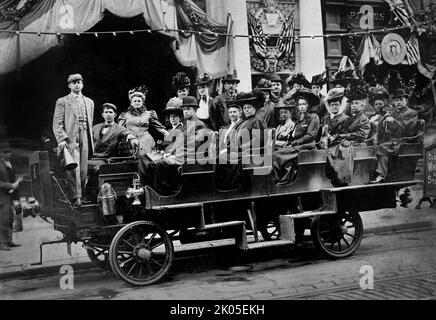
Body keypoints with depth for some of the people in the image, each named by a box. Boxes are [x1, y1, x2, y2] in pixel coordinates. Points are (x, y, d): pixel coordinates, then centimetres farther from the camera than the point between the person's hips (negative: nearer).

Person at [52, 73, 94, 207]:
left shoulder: (89, 102, 20)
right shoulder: (62, 102, 5)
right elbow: (57, 123, -2)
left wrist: (91, 140, 18)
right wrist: (61, 139, -16)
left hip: (85, 139, 5)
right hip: (70, 139, -4)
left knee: (84, 169, 3)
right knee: (73, 168, -13)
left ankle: (81, 194, 13)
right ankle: (76, 197, -13)